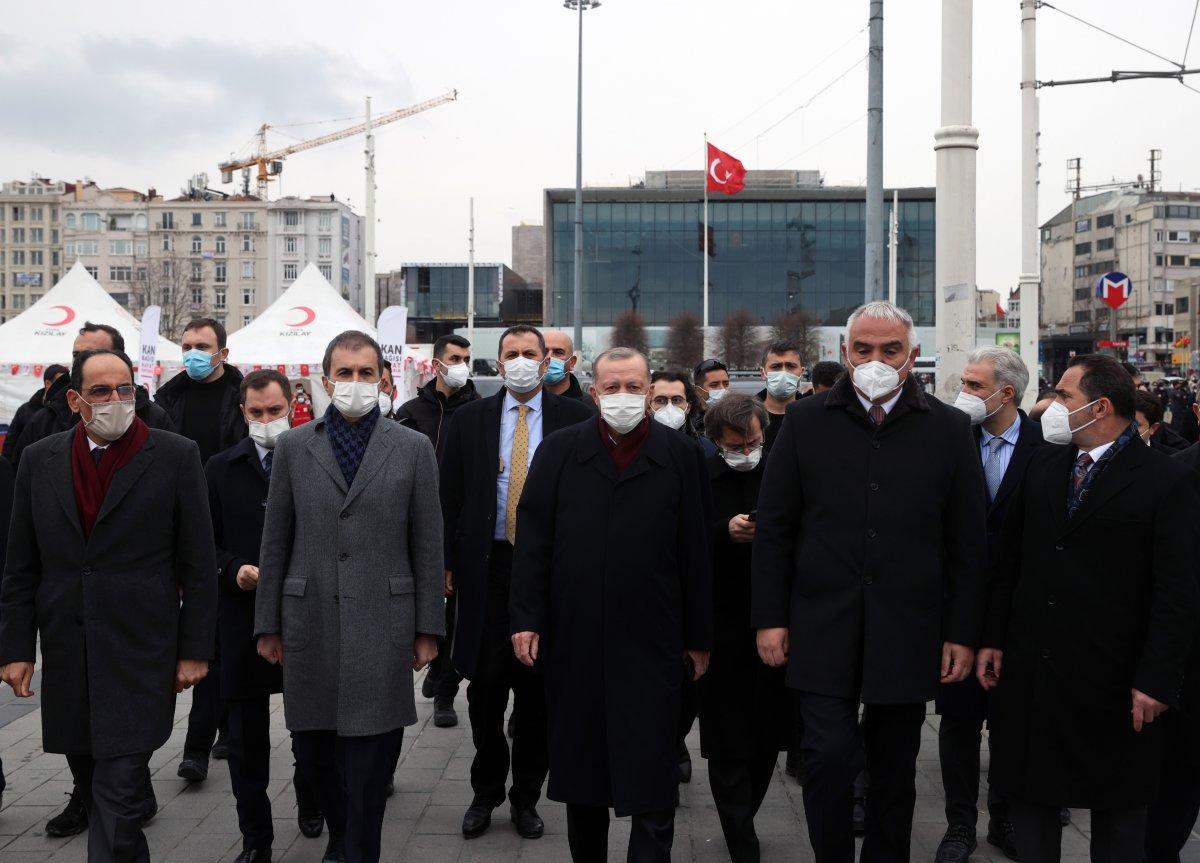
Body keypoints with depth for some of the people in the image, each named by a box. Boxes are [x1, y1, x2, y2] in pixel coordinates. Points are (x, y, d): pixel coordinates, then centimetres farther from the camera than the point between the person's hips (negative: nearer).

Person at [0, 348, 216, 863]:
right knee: (91, 777, 16)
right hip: (67, 658, 4)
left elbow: (198, 564, -2)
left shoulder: (175, 457, -4)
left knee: (119, 794, -7)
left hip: (140, 653, -4)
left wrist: (195, 649, -4)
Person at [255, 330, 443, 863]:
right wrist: (268, 625, 6)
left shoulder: (414, 449, 2)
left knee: (368, 758, 0)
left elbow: (427, 546, 2)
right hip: (310, 625, 2)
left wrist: (427, 629, 0)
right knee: (314, 754, 12)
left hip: (380, 626, -2)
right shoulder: (292, 447, 6)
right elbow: (275, 543, 7)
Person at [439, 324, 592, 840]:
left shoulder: (574, 420, 1)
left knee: (537, 689, 7)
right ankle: (486, 793, 24)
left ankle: (526, 797, 22)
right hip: (487, 566, 1)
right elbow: (451, 497, 6)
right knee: (485, 685, 6)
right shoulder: (469, 420, 6)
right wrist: (449, 564, 2)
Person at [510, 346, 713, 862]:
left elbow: (696, 552, 3)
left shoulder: (681, 456, 2)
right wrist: (526, 618, -3)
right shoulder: (559, 452, 6)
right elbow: (532, 539, 4)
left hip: (650, 641, -2)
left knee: (651, 778, -1)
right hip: (572, 639, 2)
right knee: (579, 761, 14)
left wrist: (699, 636, 3)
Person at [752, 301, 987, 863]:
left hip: (908, 635, 1)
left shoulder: (948, 430, 3)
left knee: (894, 771, 11)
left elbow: (967, 543, 5)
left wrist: (963, 633, 2)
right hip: (822, 628, -1)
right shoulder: (806, 422, 3)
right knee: (829, 756, -8)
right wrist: (769, 617, 0)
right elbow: (773, 530, 5)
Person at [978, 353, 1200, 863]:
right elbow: (1010, 558, 9)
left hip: (1111, 680, -5)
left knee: (1118, 807, 12)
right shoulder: (1043, 465, 6)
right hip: (1029, 668, 5)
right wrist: (994, 639, 6)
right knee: (1029, 792, 14)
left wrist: (1157, 681, -17)